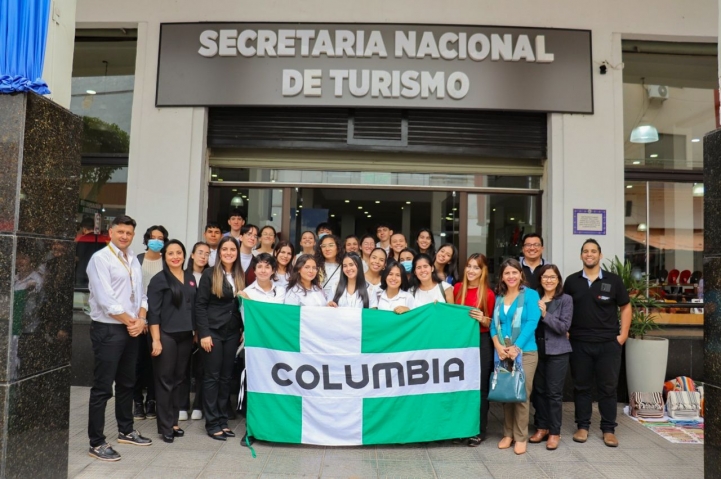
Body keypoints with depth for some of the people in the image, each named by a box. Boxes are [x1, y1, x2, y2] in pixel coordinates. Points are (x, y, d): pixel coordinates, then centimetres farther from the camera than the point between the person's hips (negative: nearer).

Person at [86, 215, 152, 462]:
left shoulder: (133, 260, 12)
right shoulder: (100, 258, -11)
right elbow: (105, 300, -19)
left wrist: (141, 319, -4)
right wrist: (130, 321, -12)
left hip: (131, 330, 8)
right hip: (108, 330, -8)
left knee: (127, 383, 17)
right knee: (102, 387, -1)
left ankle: (126, 431, 32)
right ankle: (96, 443, 8)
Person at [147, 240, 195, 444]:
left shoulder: (190, 277, 9)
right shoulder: (159, 280, -6)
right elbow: (153, 312, -10)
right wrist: (156, 340, -15)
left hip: (185, 336, 5)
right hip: (166, 336, -5)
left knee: (178, 379, 11)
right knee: (165, 381, 2)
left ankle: (174, 421, 22)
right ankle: (165, 426, 11)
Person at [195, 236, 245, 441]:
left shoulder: (240, 276, 9)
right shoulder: (209, 274, -4)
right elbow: (200, 305, -8)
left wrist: (243, 330, 4)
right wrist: (204, 333, -13)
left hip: (232, 332, 4)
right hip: (213, 331, -4)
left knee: (226, 377, 9)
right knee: (212, 376, 2)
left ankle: (223, 420, 19)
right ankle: (212, 423, 11)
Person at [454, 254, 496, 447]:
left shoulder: (488, 294, -7)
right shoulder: (458, 288, 3)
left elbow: (492, 324, 0)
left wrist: (483, 319, -20)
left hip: (481, 343, -3)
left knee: (480, 387, 5)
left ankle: (479, 430, 18)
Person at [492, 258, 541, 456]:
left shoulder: (531, 295, -3)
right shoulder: (499, 297, 10)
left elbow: (532, 323, -12)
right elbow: (494, 324, 7)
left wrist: (516, 347, -18)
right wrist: (498, 346, -10)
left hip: (525, 352, -4)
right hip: (502, 353, 4)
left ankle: (521, 437, 11)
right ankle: (508, 434, 20)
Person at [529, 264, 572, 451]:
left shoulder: (566, 299, -2)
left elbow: (564, 327, -11)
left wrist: (545, 314, -18)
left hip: (557, 351, -3)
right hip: (537, 350, 4)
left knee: (554, 392, 1)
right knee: (538, 390, 10)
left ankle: (554, 432, 12)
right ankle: (542, 427, 23)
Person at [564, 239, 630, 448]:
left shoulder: (613, 280, 1)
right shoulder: (571, 281, 4)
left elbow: (625, 307, 7)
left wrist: (623, 334, -1)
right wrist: (565, 332, 1)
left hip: (609, 343, -1)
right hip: (579, 343, 1)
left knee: (608, 387, 6)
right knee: (581, 386, 8)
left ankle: (609, 429, 17)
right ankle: (582, 426, 20)